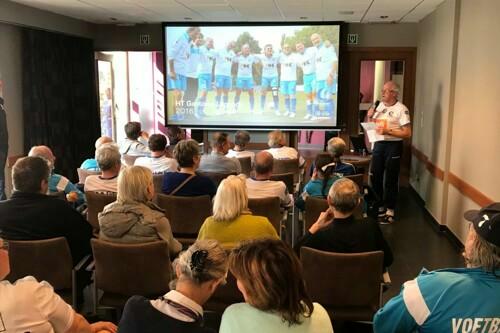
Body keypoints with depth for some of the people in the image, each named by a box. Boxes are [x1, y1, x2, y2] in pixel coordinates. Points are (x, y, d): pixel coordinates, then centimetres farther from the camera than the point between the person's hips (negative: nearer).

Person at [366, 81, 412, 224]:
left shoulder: (401, 109, -10)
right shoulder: (379, 106, 9)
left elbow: (407, 133, -15)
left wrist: (388, 131, -22)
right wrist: (369, 117, -2)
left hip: (393, 146, -6)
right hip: (378, 144, 6)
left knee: (390, 180, 1)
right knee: (375, 177, 11)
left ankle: (389, 211, 13)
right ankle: (379, 206, 27)